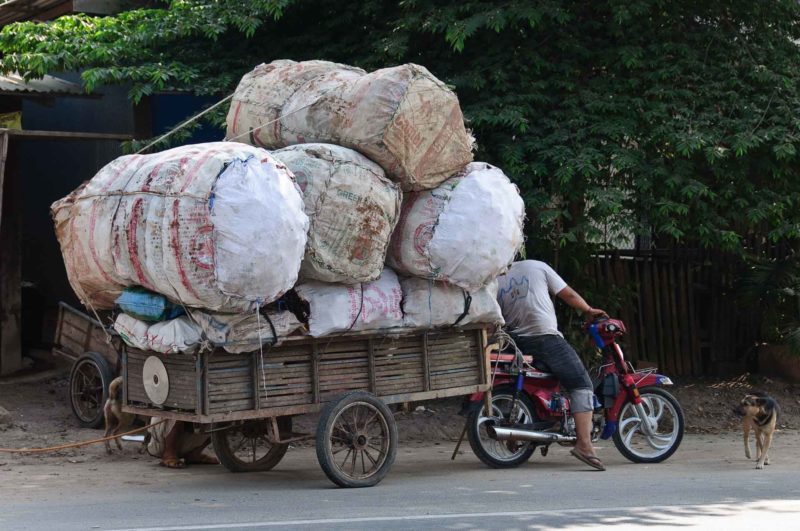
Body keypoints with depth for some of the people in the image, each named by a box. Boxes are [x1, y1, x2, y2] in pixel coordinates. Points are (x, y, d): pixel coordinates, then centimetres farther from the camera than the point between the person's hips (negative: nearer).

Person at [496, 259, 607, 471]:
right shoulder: (536, 267, 5)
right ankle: (584, 443, -22)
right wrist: (588, 310, 23)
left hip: (517, 342, 5)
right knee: (582, 384, -6)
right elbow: (568, 294, 8)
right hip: (547, 337, -5)